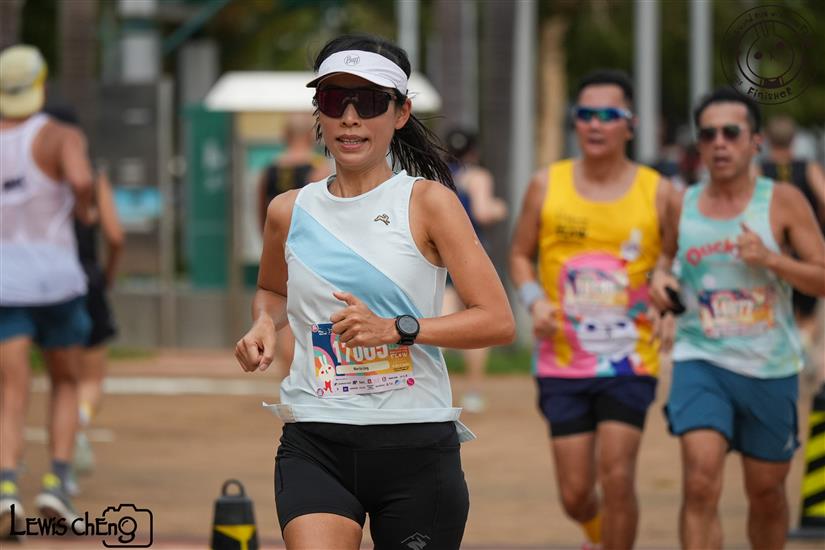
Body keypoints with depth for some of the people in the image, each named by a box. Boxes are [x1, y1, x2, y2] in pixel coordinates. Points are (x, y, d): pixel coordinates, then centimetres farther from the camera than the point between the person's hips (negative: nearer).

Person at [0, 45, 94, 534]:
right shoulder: (61, 137, -4)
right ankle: (57, 484, 2)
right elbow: (81, 180, -24)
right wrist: (83, 210, -1)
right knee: (67, 383, 19)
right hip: (55, 274, -1)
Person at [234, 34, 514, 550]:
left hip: (416, 448, -1)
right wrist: (264, 324, 7)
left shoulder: (428, 202, -2)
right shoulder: (290, 212, 8)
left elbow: (499, 321, -8)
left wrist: (395, 329, -18)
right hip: (315, 448, 2)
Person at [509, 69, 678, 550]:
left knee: (617, 476, -16)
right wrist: (535, 302, -5)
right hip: (562, 363, 1)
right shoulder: (547, 186, 2)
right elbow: (521, 256, 14)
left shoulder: (658, 193, -1)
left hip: (629, 362, -1)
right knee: (575, 492, 2)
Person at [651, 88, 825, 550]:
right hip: (701, 360, 0)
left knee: (766, 491, 13)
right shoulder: (680, 206, 3)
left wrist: (771, 258, -21)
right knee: (701, 481, -19)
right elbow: (668, 259, 20)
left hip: (770, 367, 0)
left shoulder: (783, 201, -4)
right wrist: (660, 278, -3)